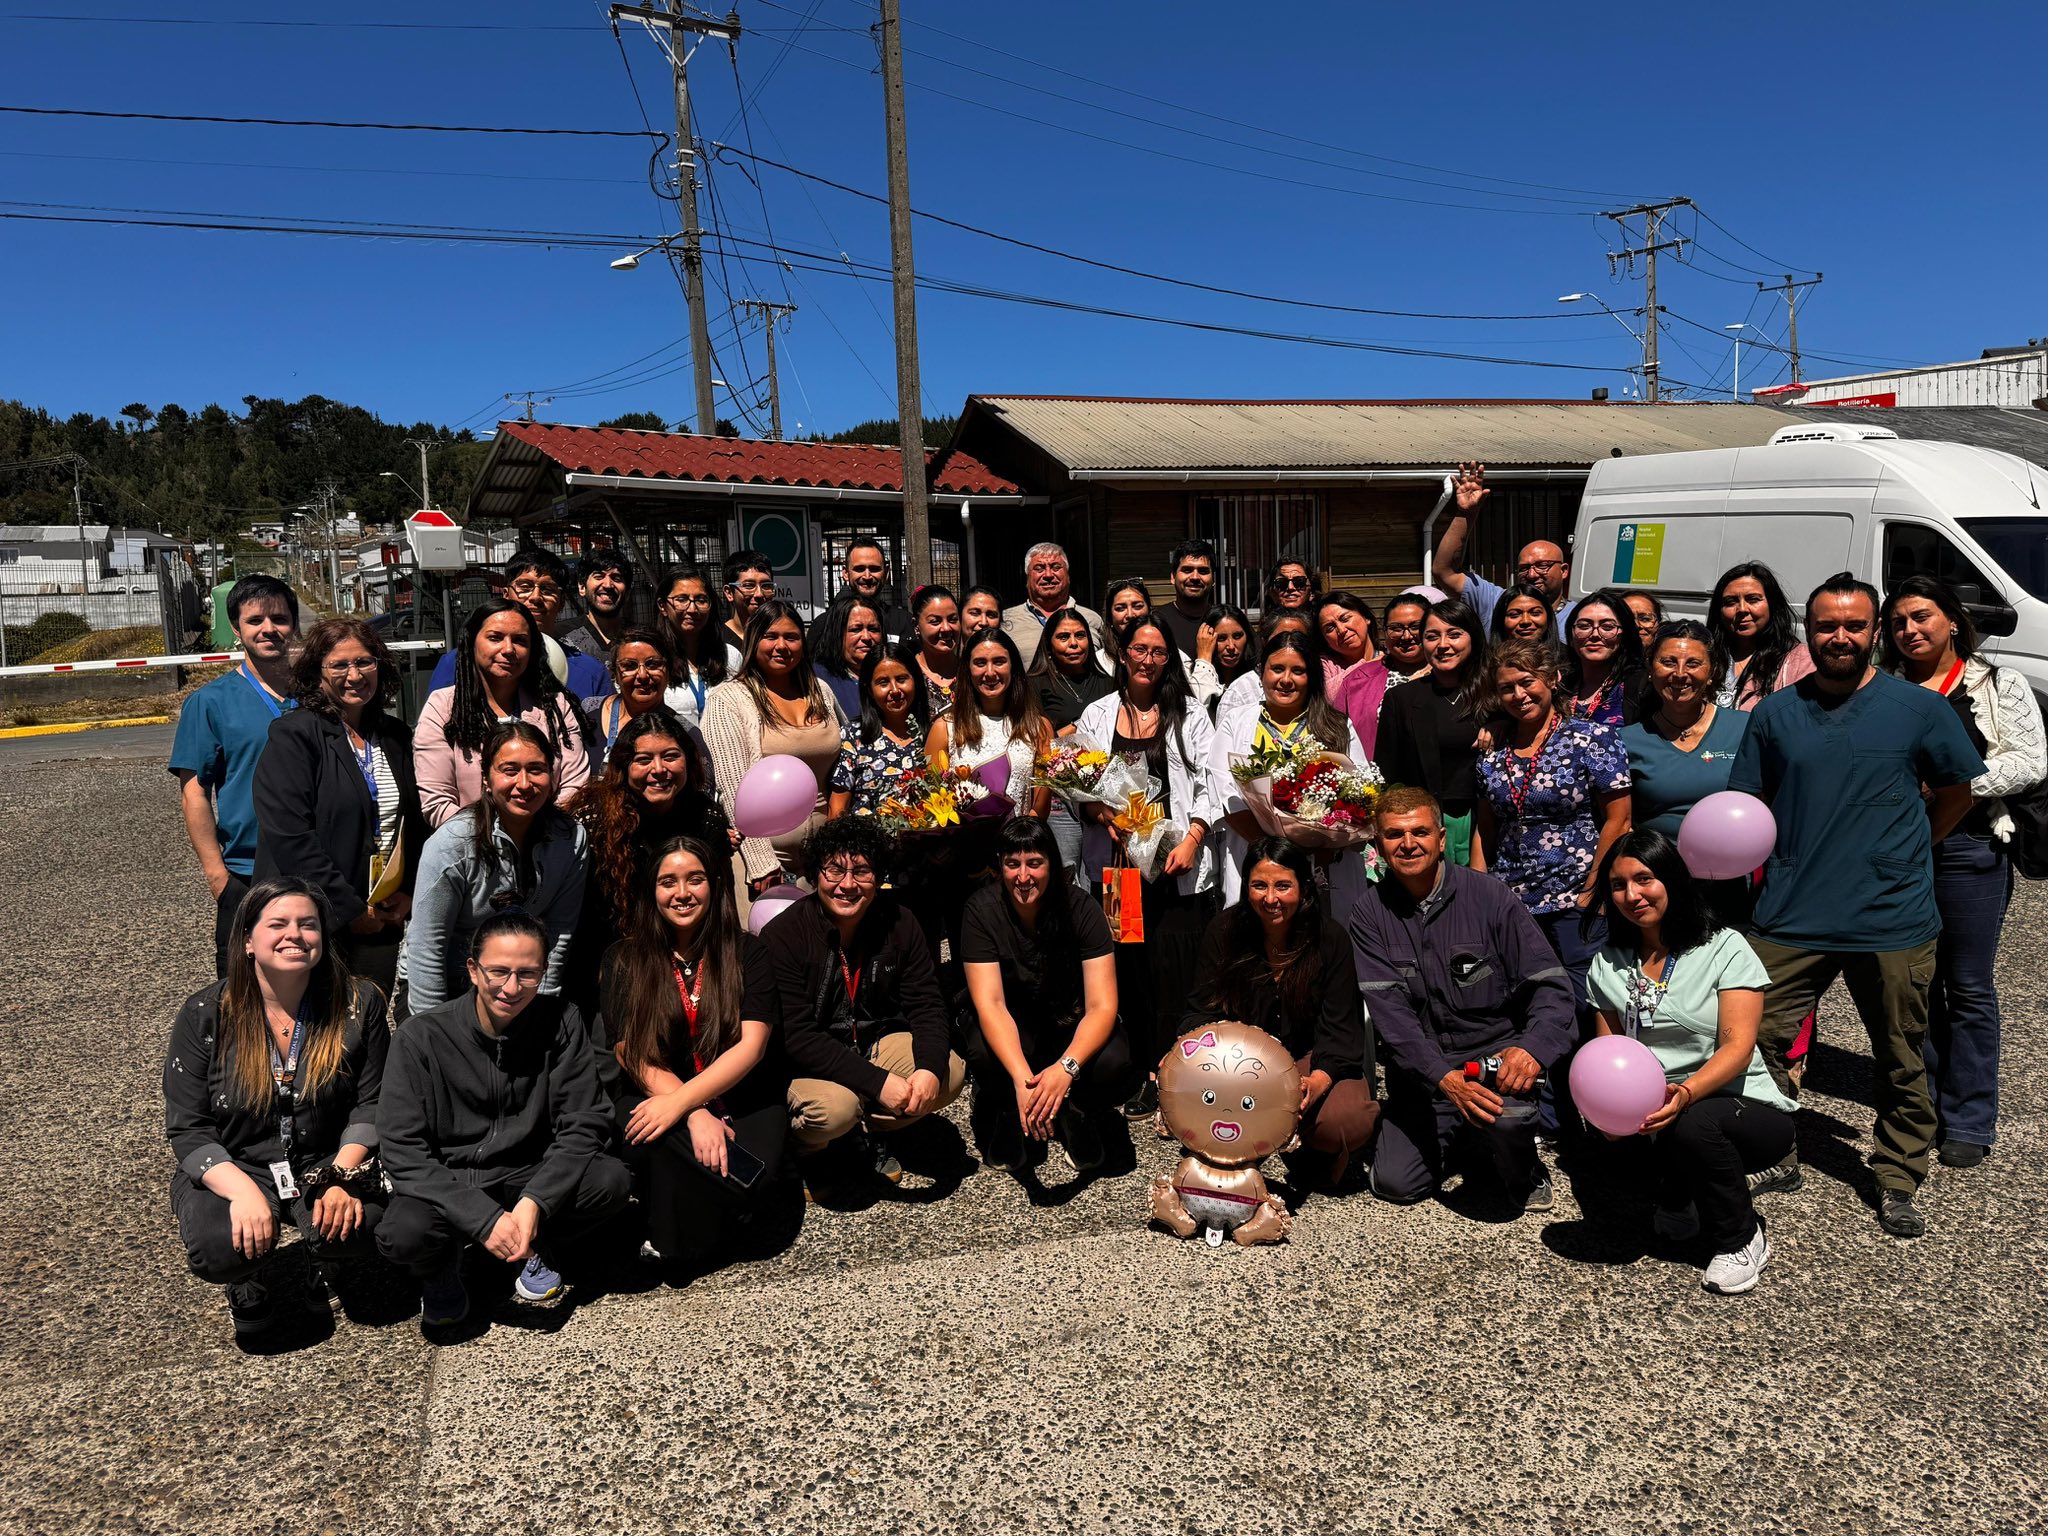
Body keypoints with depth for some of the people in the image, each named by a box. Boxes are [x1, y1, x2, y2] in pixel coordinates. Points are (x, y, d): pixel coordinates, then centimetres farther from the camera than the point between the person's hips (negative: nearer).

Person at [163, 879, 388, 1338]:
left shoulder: (358, 1004, -7)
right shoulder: (205, 1015, -8)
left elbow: (369, 1102, -4)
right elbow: (187, 1128, -9)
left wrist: (342, 1177, -20)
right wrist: (243, 1191, -24)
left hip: (325, 1161, 0)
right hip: (231, 1166, 0)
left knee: (355, 1225, -29)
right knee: (218, 1249, -29)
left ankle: (321, 1266, 11)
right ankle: (246, 1283, 11)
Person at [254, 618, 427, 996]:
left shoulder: (395, 736, 12)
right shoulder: (293, 735, -8)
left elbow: (416, 824, 17)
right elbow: (290, 837, -16)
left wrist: (408, 893, 2)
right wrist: (350, 910, -15)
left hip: (383, 919, 5)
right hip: (315, 923, -5)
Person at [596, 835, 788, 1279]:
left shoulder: (747, 953, 2)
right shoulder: (624, 959, 5)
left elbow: (752, 1045, -8)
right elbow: (630, 1054, -3)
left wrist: (680, 1102, -21)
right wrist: (697, 1115, -19)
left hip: (740, 1098, 0)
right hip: (653, 1095, 0)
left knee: (758, 1167, -31)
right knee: (668, 1149, -35)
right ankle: (683, 1253, -7)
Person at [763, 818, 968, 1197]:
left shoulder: (899, 925, -6)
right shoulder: (784, 935, -20)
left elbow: (925, 1006, -6)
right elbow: (797, 1038, -25)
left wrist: (931, 1067, -28)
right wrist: (877, 1082, -33)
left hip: (874, 1045, 5)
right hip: (804, 1064, -5)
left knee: (951, 1071, -16)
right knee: (834, 1106, -34)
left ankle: (864, 1132, 6)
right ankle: (802, 1150, 2)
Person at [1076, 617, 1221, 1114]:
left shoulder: (1189, 715, 8)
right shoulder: (1096, 715, 11)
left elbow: (1208, 786, 4)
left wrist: (1191, 840, -9)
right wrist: (1100, 811, -8)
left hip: (1176, 858, -1)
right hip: (1117, 856, 2)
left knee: (1176, 969, -4)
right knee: (1129, 967, 3)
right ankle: (1143, 1073, 13)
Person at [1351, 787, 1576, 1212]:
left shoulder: (1489, 897, -8)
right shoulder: (1370, 915, -4)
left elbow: (1551, 985, -9)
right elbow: (1388, 1011, -12)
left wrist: (1533, 1048, -29)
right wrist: (1445, 1078, -26)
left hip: (1496, 1050, -2)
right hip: (1422, 1066, 3)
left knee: (1505, 1111, -34)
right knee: (1395, 1184, -7)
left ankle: (1524, 1174, 2)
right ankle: (1450, 1132, 27)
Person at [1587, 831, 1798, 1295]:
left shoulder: (1725, 948, -7)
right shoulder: (1608, 965, 6)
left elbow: (1738, 1047, -16)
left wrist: (1685, 1093, -34)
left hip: (1747, 1109, -2)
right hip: (1656, 1119, 3)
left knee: (1694, 1125, -36)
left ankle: (1742, 1239, -9)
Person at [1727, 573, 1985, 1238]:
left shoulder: (1920, 709, -2)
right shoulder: (1776, 713, 3)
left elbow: (1956, 793, 11)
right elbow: (1749, 804, 11)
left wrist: (1905, 855, 9)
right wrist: (1787, 861, 0)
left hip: (1893, 921, -1)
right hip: (1790, 917, 1)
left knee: (1901, 1062, 11)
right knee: (1758, 1041, 0)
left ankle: (1897, 1183, 27)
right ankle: (1776, 1159, 20)